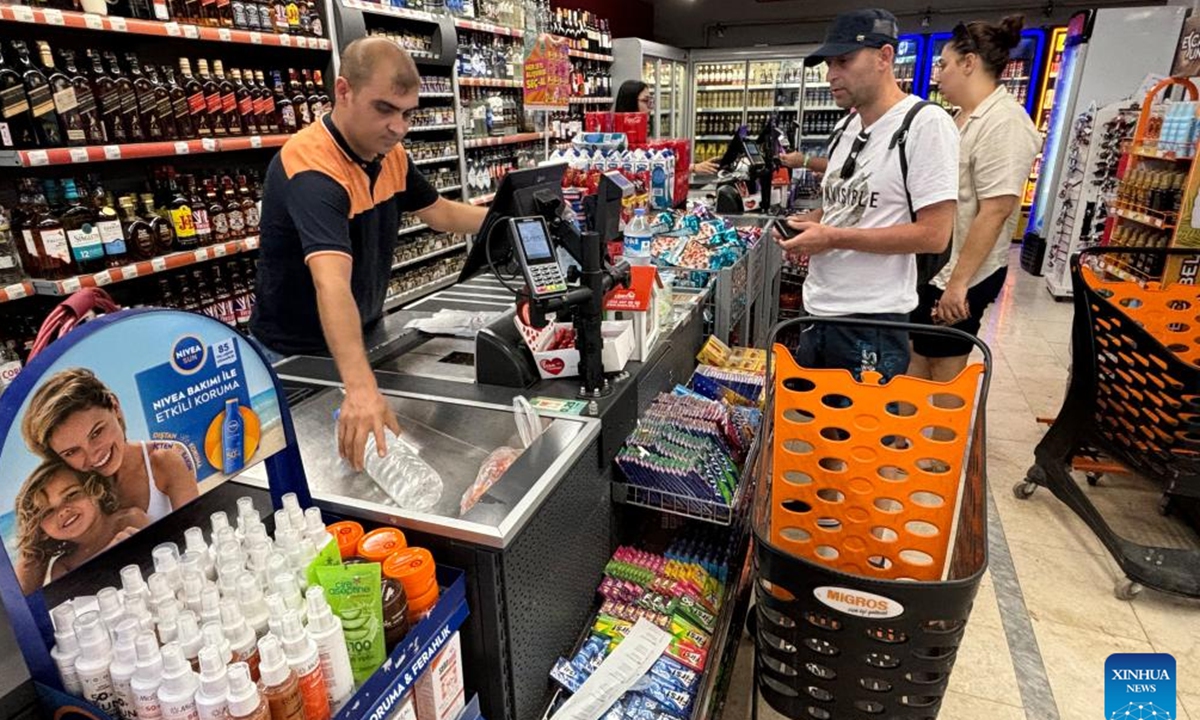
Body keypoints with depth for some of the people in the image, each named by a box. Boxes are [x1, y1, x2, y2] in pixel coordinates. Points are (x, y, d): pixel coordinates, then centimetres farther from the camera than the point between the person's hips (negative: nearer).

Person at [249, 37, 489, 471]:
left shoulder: (390, 155, -5)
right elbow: (332, 283, -46)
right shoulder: (311, 168, -31)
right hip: (297, 355, -7)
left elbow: (438, 211, 13)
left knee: (388, 456, 15)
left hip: (364, 337, 7)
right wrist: (360, 387, -58)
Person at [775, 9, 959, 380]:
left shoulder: (925, 123, -12)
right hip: (817, 311, 8)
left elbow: (933, 235, -17)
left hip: (871, 323, -8)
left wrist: (832, 238, -19)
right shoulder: (847, 127, 12)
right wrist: (805, 224, 1)